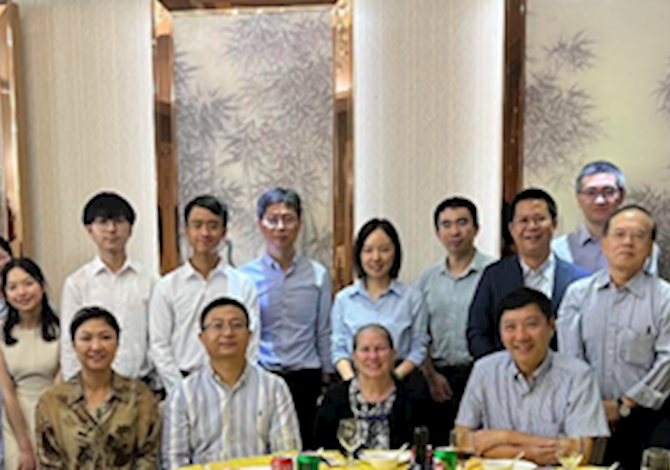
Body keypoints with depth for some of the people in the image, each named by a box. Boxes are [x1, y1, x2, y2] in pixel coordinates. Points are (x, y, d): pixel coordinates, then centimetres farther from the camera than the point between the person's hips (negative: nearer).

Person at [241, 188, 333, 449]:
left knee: (305, 448, 4)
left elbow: (324, 333, 8)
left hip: (306, 379, 1)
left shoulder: (318, 275, 5)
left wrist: (327, 380, 7)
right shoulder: (246, 276, 0)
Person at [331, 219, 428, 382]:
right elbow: (338, 349, 11)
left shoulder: (412, 297, 7)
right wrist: (351, 378, -6)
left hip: (399, 378, 0)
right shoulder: (343, 298, 12)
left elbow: (418, 349, 5)